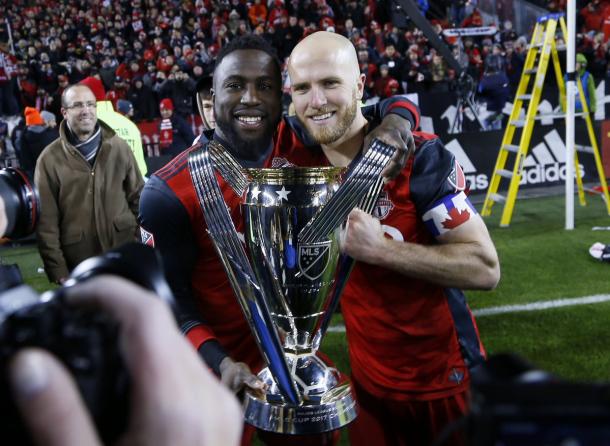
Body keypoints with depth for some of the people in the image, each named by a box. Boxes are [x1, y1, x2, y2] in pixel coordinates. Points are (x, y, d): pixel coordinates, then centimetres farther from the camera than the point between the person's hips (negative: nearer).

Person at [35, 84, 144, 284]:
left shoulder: (119, 147, 2)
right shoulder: (50, 158, -6)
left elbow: (138, 197, 8)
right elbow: (46, 222, -5)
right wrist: (58, 271, -7)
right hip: (79, 265, -2)